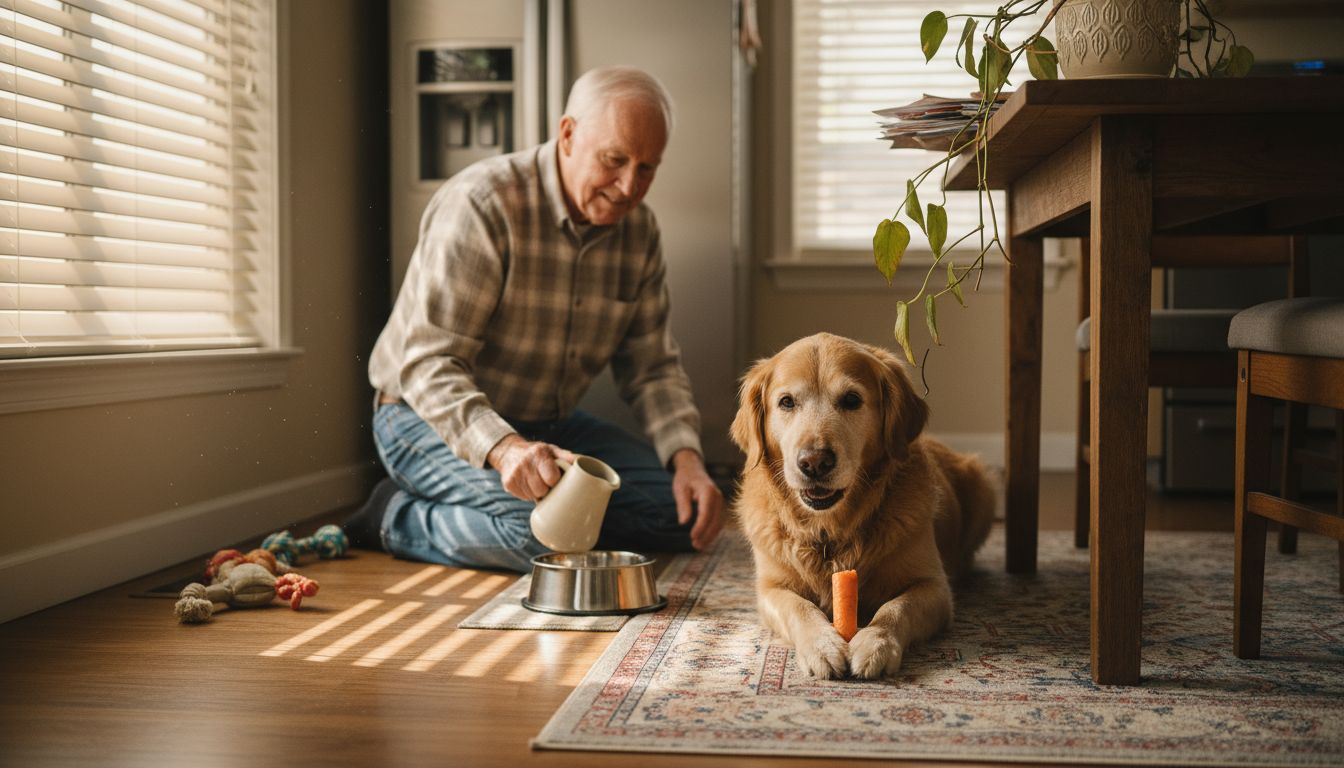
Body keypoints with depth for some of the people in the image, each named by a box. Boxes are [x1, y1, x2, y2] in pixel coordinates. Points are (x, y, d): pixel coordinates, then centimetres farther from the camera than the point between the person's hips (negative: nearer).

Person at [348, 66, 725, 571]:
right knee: (545, 531, -32)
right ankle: (398, 518, -7)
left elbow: (652, 367, 3)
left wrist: (686, 457, -16)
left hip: (547, 424, 7)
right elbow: (429, 365, -29)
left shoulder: (639, 230, -2)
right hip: (433, 418, -6)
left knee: (685, 510, -8)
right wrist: (503, 447, -46)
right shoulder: (482, 205, -23)